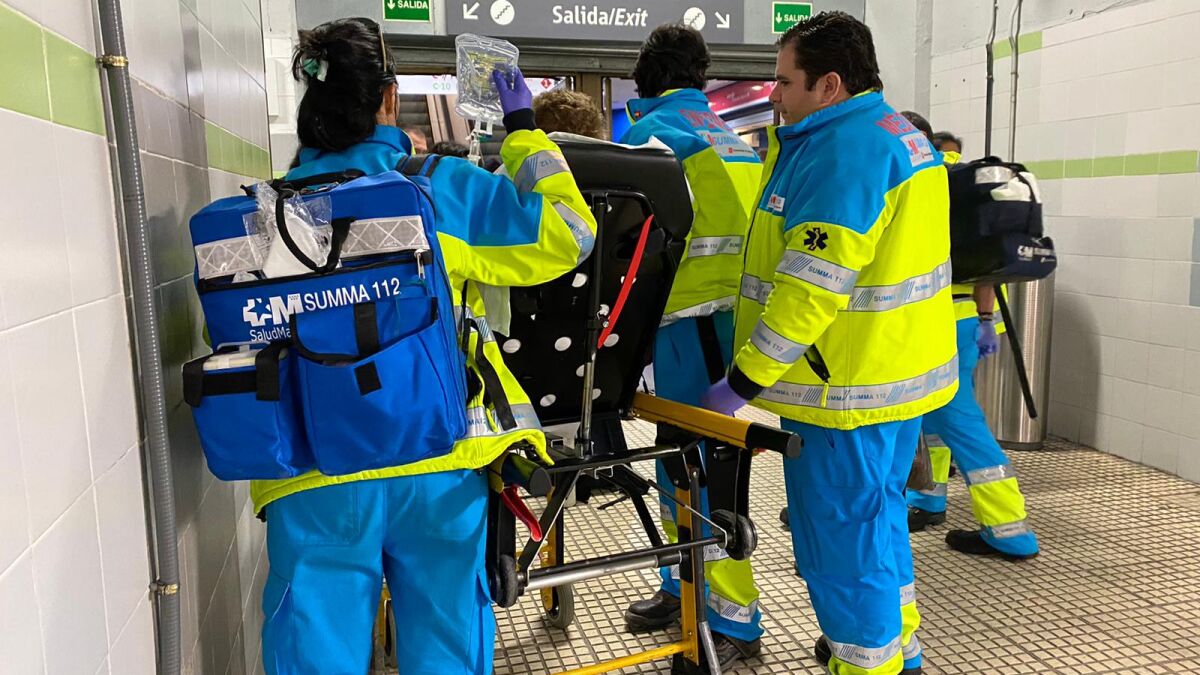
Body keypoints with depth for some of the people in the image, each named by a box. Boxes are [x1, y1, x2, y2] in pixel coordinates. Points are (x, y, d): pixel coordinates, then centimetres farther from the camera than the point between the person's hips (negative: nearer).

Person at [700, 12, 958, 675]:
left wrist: (741, 382, -23)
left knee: (841, 541, 4)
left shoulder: (843, 149, -20)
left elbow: (811, 289, -27)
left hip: (847, 390, -11)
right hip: (902, 373, 11)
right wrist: (781, 135, 14)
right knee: (875, 514, 24)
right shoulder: (899, 134, 13)